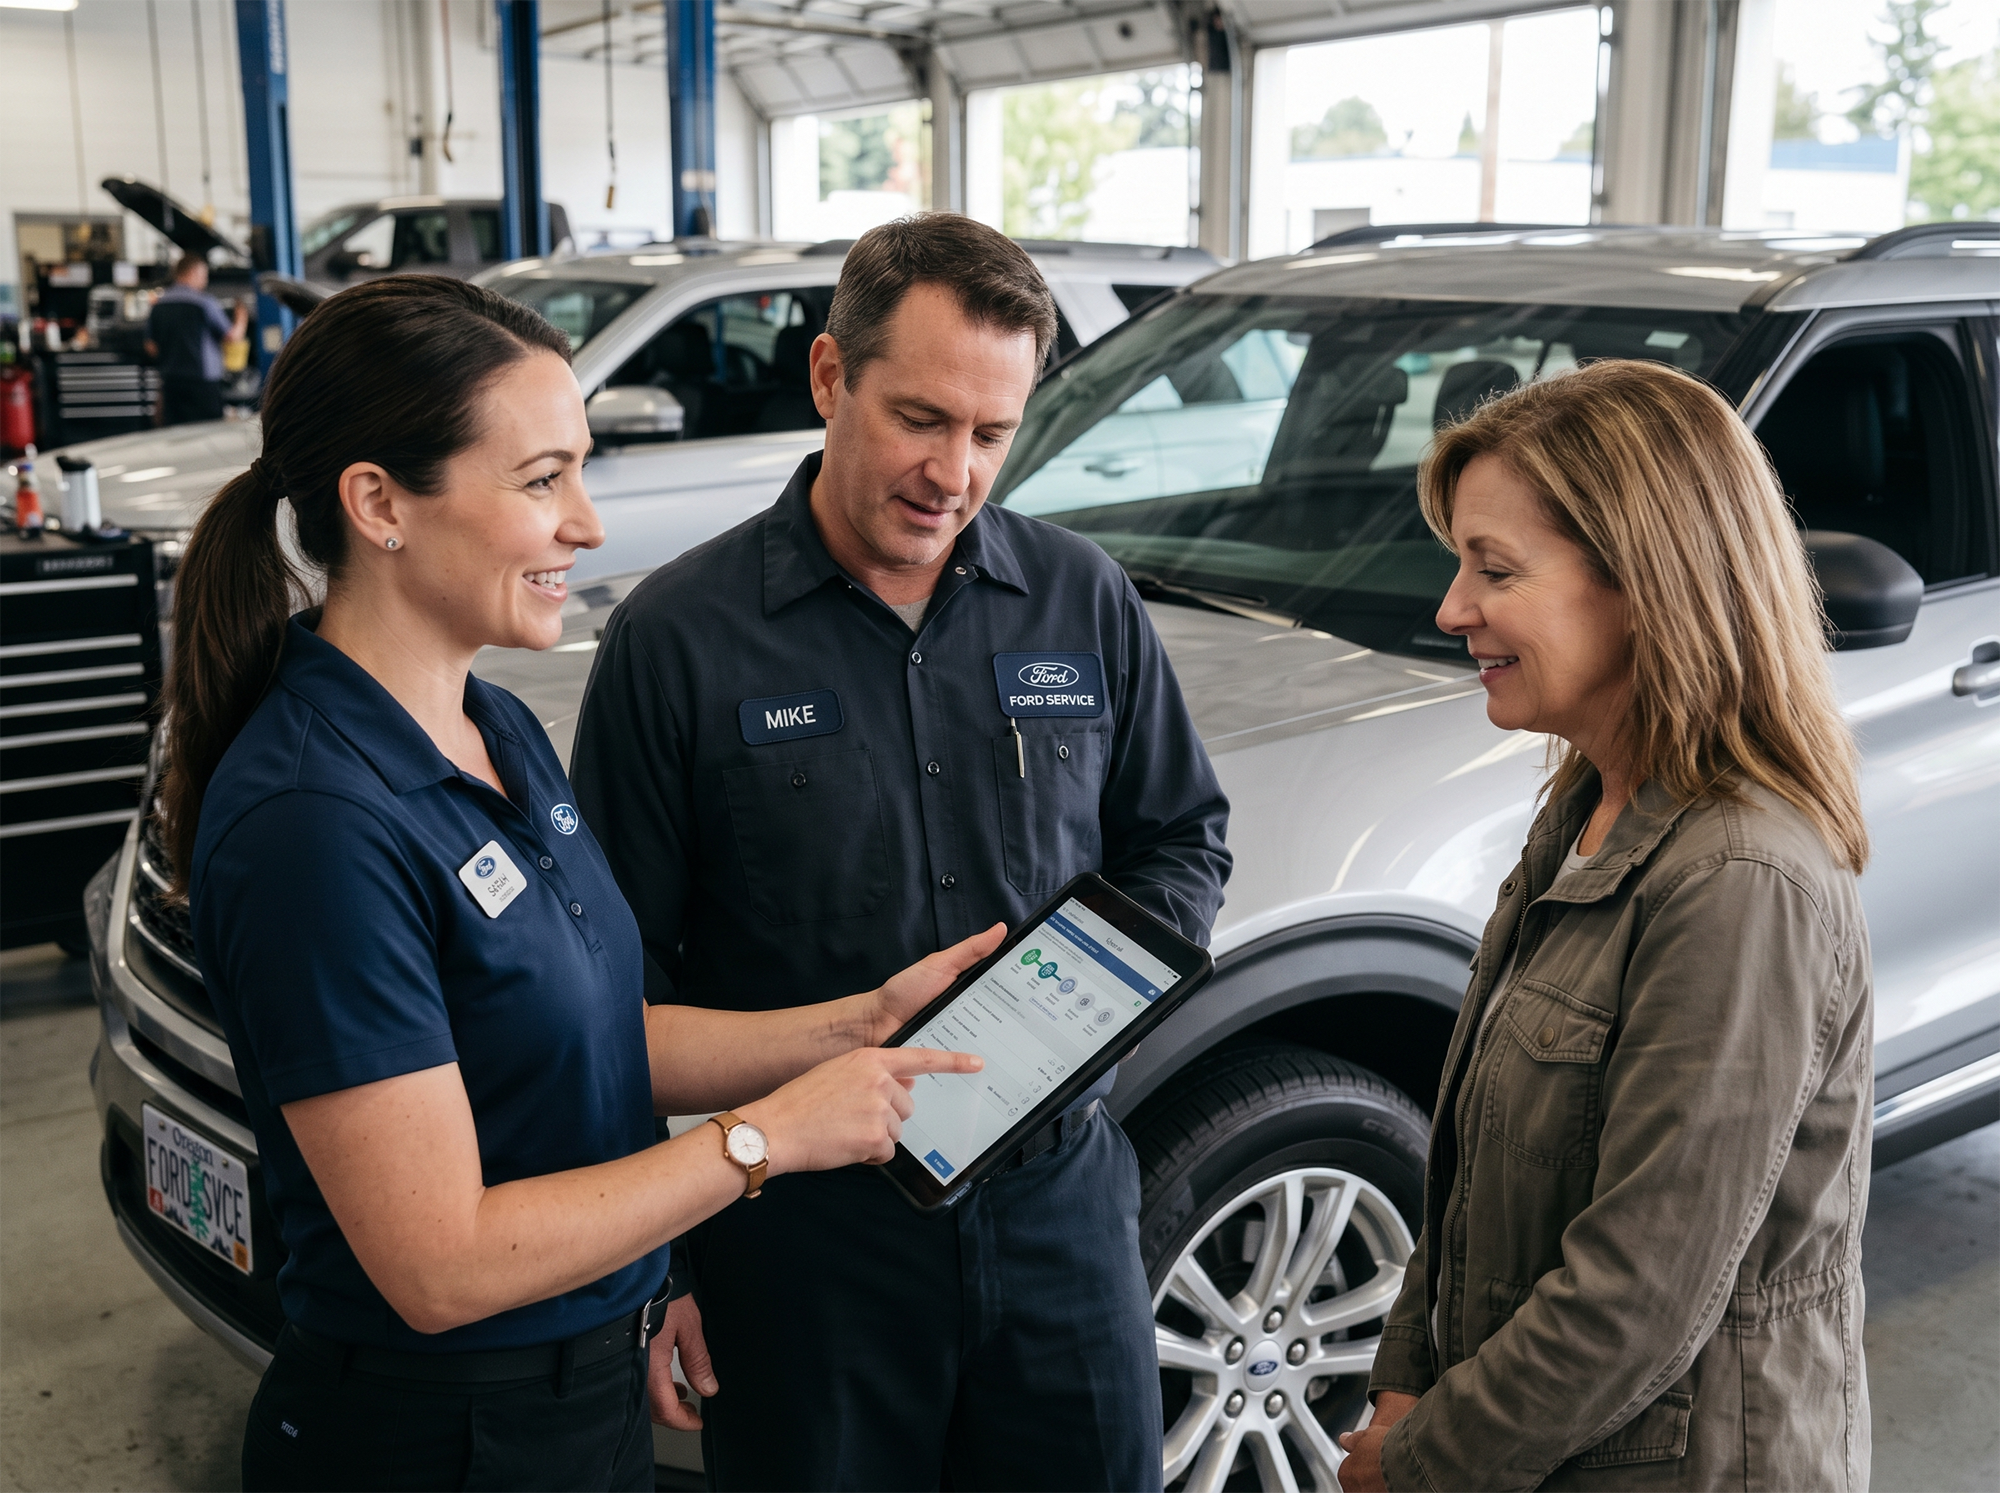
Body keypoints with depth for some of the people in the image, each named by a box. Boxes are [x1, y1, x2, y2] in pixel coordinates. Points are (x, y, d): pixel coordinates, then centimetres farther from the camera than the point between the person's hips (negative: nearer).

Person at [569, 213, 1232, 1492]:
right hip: (801, 1228, -2)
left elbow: (1182, 841, 13)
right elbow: (624, 972, -4)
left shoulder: (1086, 601, 2)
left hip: (1059, 1195, 3)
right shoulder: (681, 637, -7)